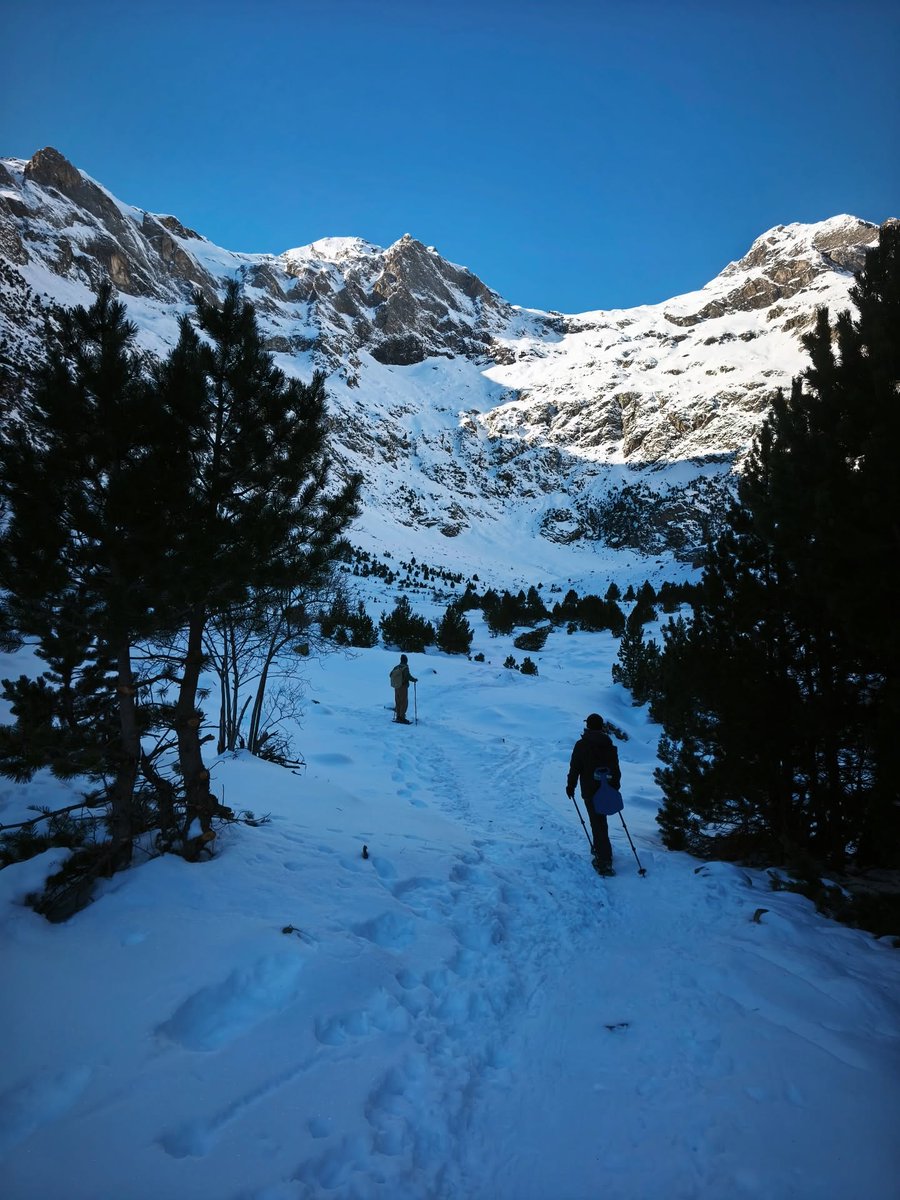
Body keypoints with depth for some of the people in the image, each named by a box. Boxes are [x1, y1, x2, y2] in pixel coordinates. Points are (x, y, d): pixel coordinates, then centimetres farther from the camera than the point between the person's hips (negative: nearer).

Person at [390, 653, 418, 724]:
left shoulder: (396, 667, 4)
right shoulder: (405, 668, -16)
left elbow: (391, 674, 13)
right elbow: (408, 676, -25)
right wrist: (414, 680, -8)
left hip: (396, 687, 7)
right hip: (403, 687, -7)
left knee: (398, 702, 13)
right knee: (404, 702, -2)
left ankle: (398, 717, 18)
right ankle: (402, 718, -5)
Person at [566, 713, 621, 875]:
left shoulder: (581, 745, -11)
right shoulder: (609, 745, 2)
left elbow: (574, 768, -10)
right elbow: (616, 770, 7)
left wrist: (570, 786, 3)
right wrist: (615, 788, 19)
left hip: (590, 791, -5)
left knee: (598, 824, -4)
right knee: (600, 821, 22)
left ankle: (605, 862, -7)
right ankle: (600, 851, 36)